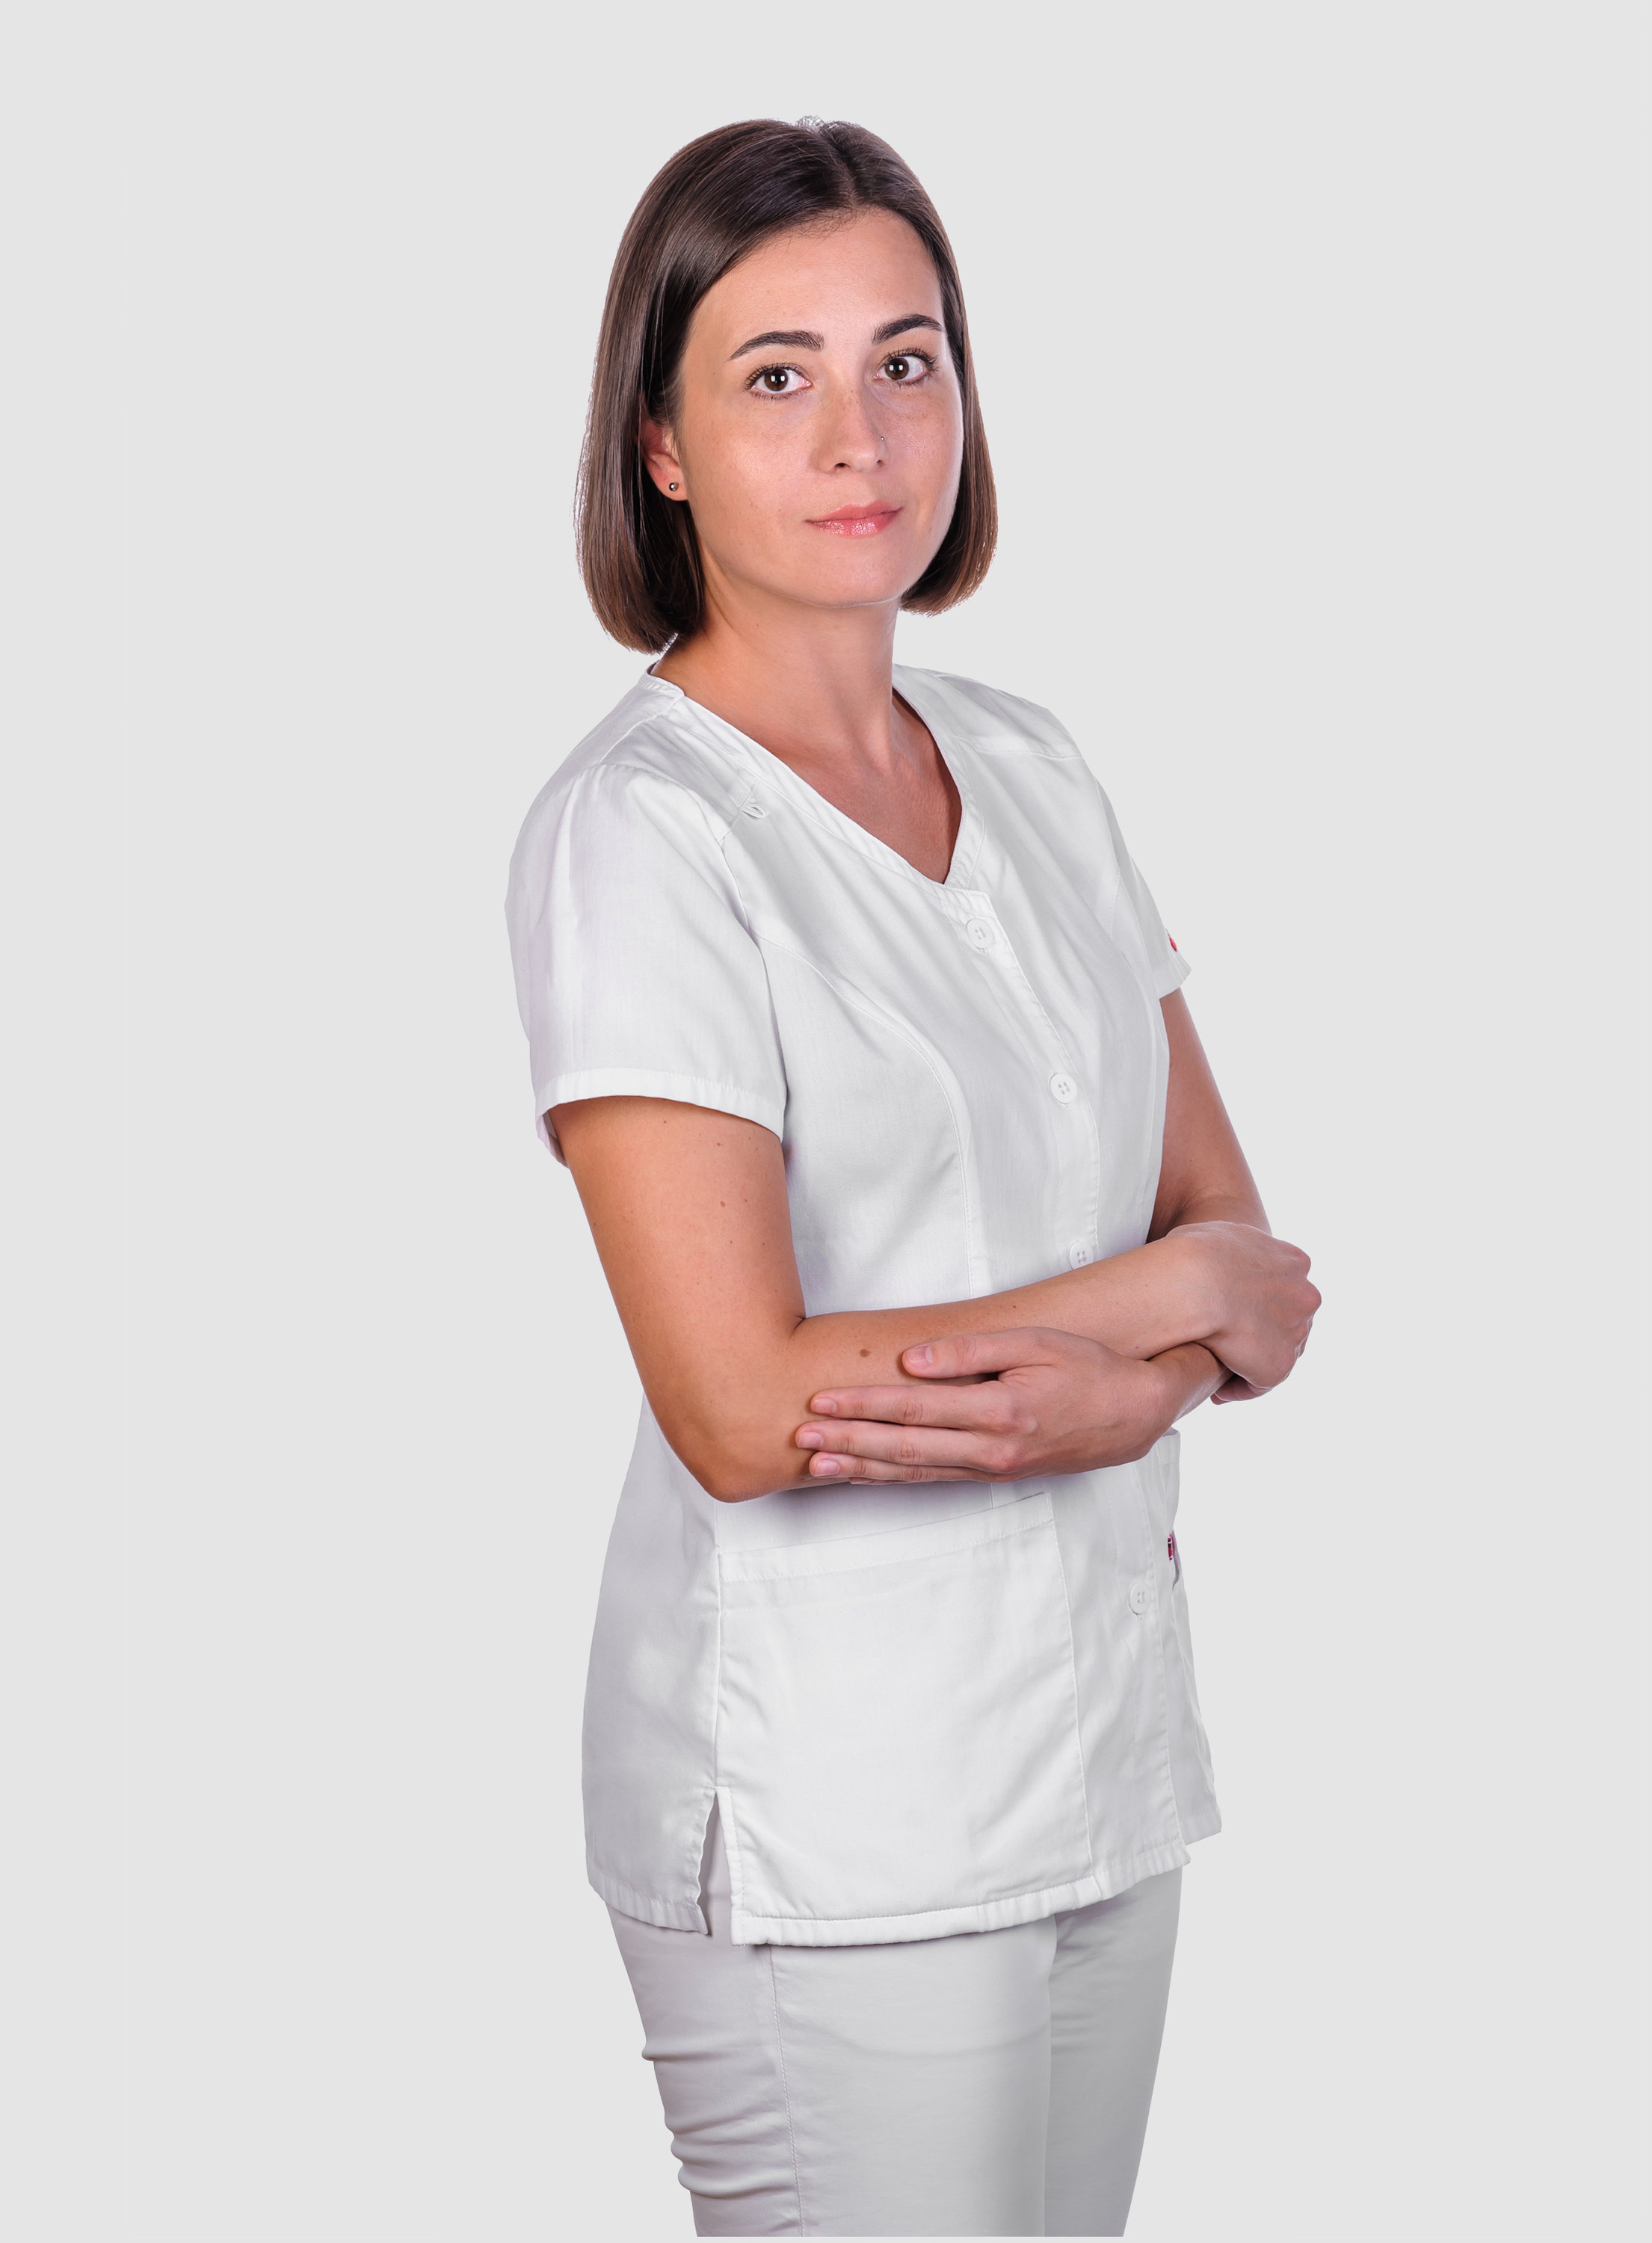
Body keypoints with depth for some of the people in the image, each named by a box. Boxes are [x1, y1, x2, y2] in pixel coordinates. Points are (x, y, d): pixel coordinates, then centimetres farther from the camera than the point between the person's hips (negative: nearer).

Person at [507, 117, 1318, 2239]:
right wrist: (1176, 1287, -12)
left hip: (1104, 1744, 7)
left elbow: (1242, 1248, 7)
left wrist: (1111, 1389, -16)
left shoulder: (1029, 766, 9)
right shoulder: (635, 829, -13)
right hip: (827, 1812, -7)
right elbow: (741, 1409, -21)